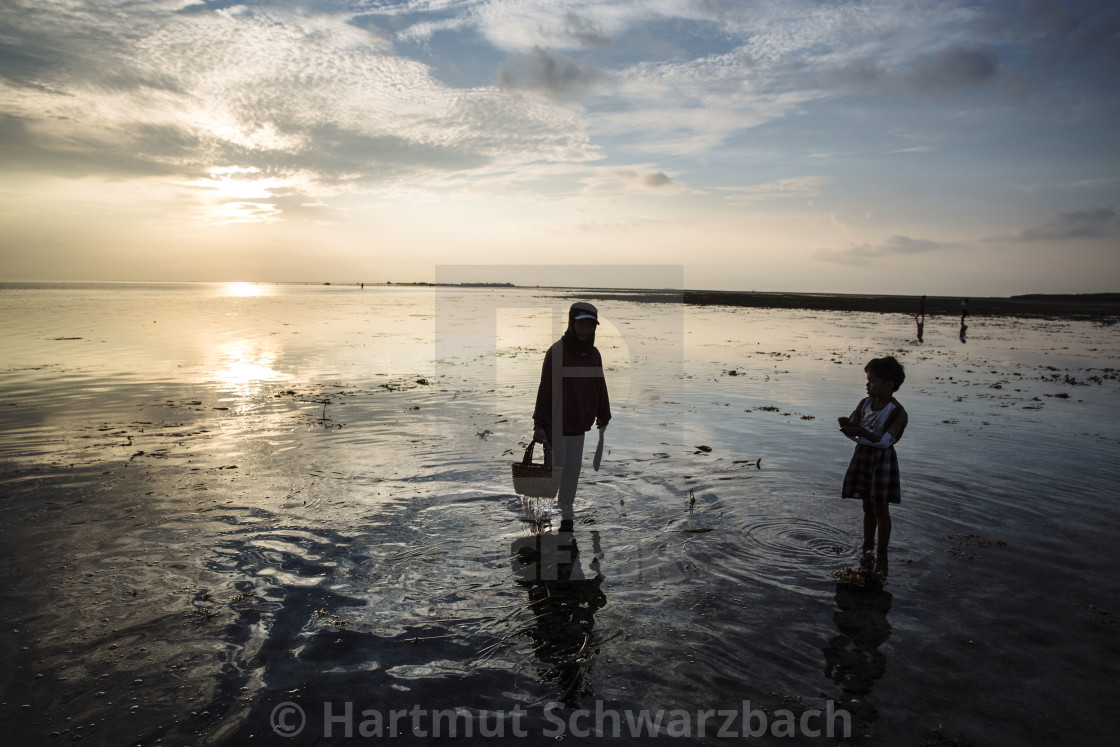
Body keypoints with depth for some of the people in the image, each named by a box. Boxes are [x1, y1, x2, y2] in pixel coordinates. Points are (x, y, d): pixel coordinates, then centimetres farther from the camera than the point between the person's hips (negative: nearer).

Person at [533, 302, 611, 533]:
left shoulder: (593, 354, 6)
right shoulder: (556, 352, -11)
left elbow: (600, 387, 14)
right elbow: (545, 388, -13)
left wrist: (604, 416, 17)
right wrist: (539, 424, -16)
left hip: (580, 423, 6)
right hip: (557, 423, -6)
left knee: (573, 471, 13)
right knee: (557, 469, -1)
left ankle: (567, 514, 26)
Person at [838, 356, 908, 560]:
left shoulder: (897, 412, -15)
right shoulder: (865, 403, 3)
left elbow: (885, 441, -24)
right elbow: (853, 432, 1)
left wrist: (862, 432, -36)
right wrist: (848, 426, -22)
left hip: (882, 459, -5)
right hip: (862, 456, 5)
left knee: (881, 509, 3)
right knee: (867, 507, 16)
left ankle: (882, 553, 16)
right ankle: (867, 548, 28)